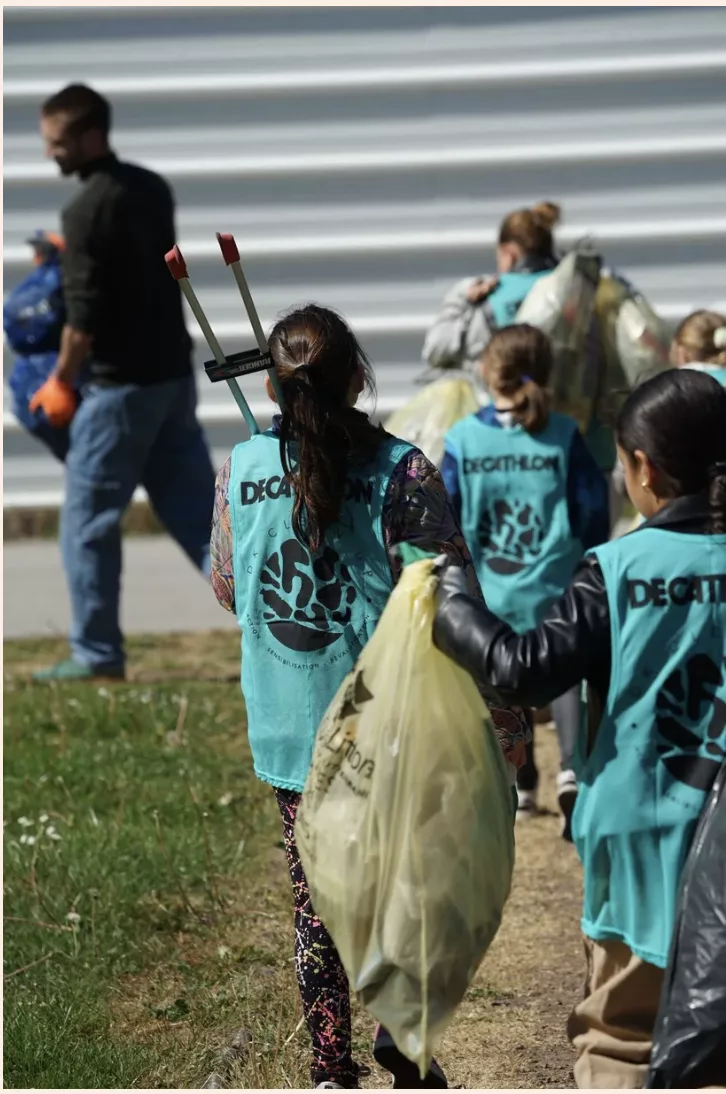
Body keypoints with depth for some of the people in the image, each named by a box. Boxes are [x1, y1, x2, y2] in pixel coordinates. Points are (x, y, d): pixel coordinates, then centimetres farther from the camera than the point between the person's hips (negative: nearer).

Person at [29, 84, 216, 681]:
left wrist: (62, 381, -6)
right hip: (174, 372, 8)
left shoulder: (88, 209, -16)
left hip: (123, 384, -8)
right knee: (198, 512, 10)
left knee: (88, 520, 2)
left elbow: (85, 311, -17)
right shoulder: (153, 189, 9)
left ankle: (98, 653, 5)